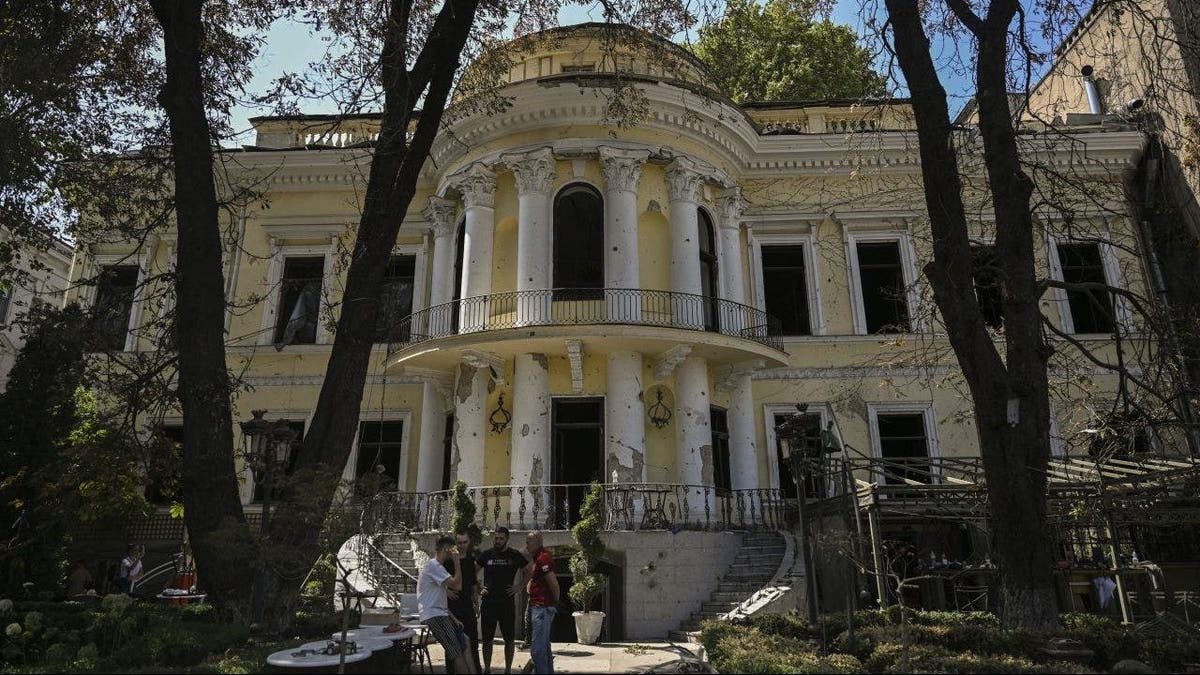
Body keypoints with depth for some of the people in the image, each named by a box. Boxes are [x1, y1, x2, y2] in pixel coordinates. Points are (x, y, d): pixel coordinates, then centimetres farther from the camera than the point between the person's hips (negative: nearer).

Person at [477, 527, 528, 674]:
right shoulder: (486, 554, 3)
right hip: (488, 602, 1)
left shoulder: (514, 555, 0)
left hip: (507, 602, -1)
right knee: (487, 638, 8)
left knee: (509, 639, 5)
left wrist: (518, 587, -1)